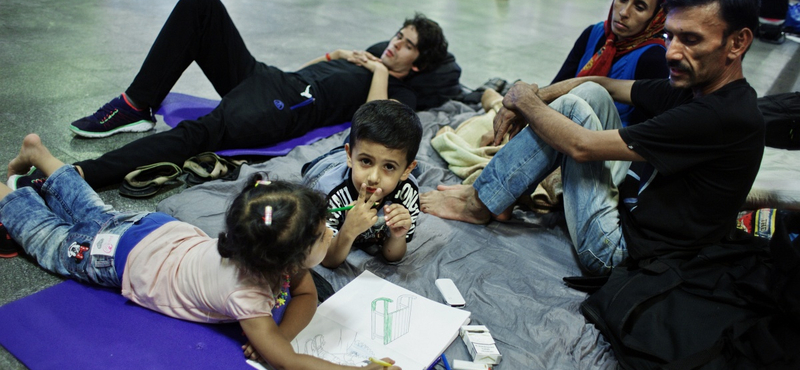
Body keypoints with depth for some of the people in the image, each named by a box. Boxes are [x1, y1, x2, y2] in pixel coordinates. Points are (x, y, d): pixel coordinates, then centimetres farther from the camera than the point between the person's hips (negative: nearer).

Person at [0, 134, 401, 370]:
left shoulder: (282, 252, -26)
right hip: (125, 255, -5)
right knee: (52, 241, 22)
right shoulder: (241, 291, -44)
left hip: (165, 230, 5)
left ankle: (38, 152, 48)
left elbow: (306, 293, -13)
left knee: (95, 214, 30)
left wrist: (281, 334, -33)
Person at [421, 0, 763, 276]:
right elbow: (602, 84, 11)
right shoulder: (694, 88, 2)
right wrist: (532, 100, -3)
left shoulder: (725, 117, -25)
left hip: (619, 250, -9)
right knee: (590, 94, -2)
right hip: (632, 201, 9)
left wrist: (526, 101, -9)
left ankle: (480, 203, -2)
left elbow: (582, 146, -25)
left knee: (572, 107, -15)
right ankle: (489, 195, 0)